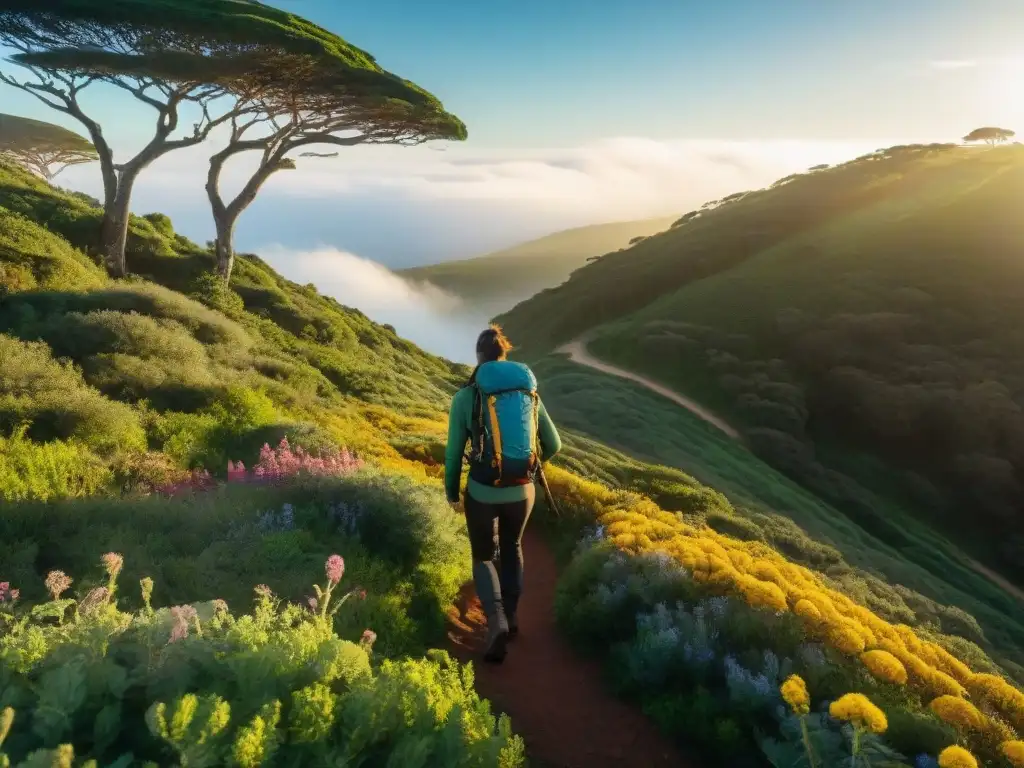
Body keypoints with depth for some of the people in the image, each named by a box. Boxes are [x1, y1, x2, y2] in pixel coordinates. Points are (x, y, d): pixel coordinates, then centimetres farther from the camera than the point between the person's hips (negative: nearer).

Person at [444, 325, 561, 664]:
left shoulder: (465, 397, -8)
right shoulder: (529, 392, 2)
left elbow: (454, 451, -3)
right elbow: (553, 444, 9)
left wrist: (451, 491, 13)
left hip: (482, 492, -3)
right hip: (522, 491, 3)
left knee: (483, 556, 18)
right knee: (511, 547, 30)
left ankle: (496, 621, -4)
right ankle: (510, 615, 35)